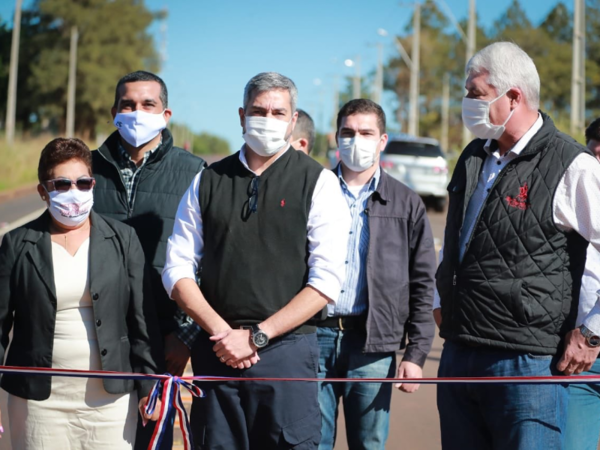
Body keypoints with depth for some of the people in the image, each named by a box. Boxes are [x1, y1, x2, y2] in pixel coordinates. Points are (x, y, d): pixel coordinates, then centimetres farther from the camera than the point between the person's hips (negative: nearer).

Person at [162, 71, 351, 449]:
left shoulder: (318, 183, 0)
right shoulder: (208, 181, 9)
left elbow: (326, 281, -7)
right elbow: (178, 269, 8)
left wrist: (256, 336, -11)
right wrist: (221, 332, -6)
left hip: (287, 349, -2)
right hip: (217, 352, 3)